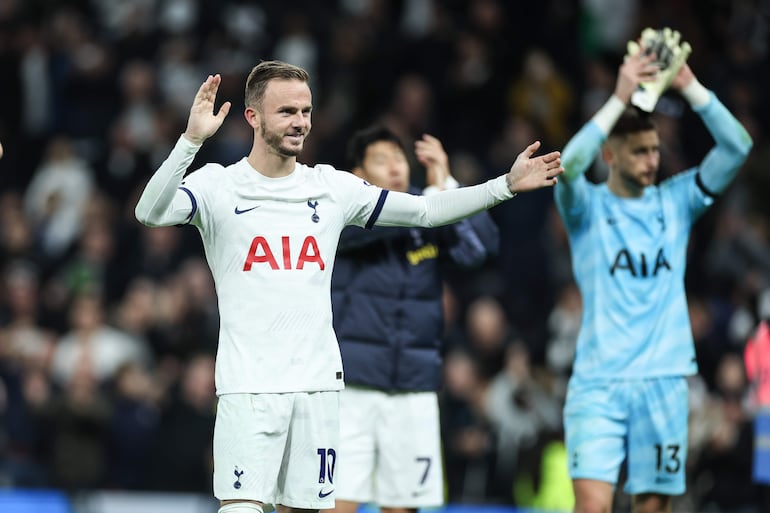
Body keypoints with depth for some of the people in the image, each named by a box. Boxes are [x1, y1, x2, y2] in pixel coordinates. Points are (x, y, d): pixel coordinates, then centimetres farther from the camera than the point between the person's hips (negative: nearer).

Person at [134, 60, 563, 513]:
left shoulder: (332, 187, 10)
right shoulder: (218, 186, -3)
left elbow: (426, 211, 14)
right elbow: (150, 214, -19)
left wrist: (507, 185, 4)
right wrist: (192, 141, -32)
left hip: (319, 384, 4)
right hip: (249, 385, -4)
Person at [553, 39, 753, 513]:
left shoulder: (675, 201, 9)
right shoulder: (587, 206, 1)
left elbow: (737, 147, -1)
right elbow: (570, 165, -22)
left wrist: (690, 86, -11)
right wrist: (621, 98, -25)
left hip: (664, 380, 3)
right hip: (598, 383, -3)